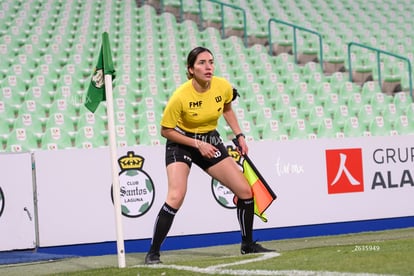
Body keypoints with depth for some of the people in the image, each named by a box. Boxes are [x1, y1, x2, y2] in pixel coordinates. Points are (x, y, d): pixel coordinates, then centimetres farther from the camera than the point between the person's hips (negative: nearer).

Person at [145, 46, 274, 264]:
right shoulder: (181, 96, -26)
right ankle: (152, 253, -13)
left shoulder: (223, 86, -13)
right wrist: (197, 144, -20)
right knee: (176, 196, -25)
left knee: (245, 191, 1)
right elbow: (165, 130, -15)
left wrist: (239, 135, 3)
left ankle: (248, 245, 22)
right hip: (181, 143, -5)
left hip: (211, 141, 5)